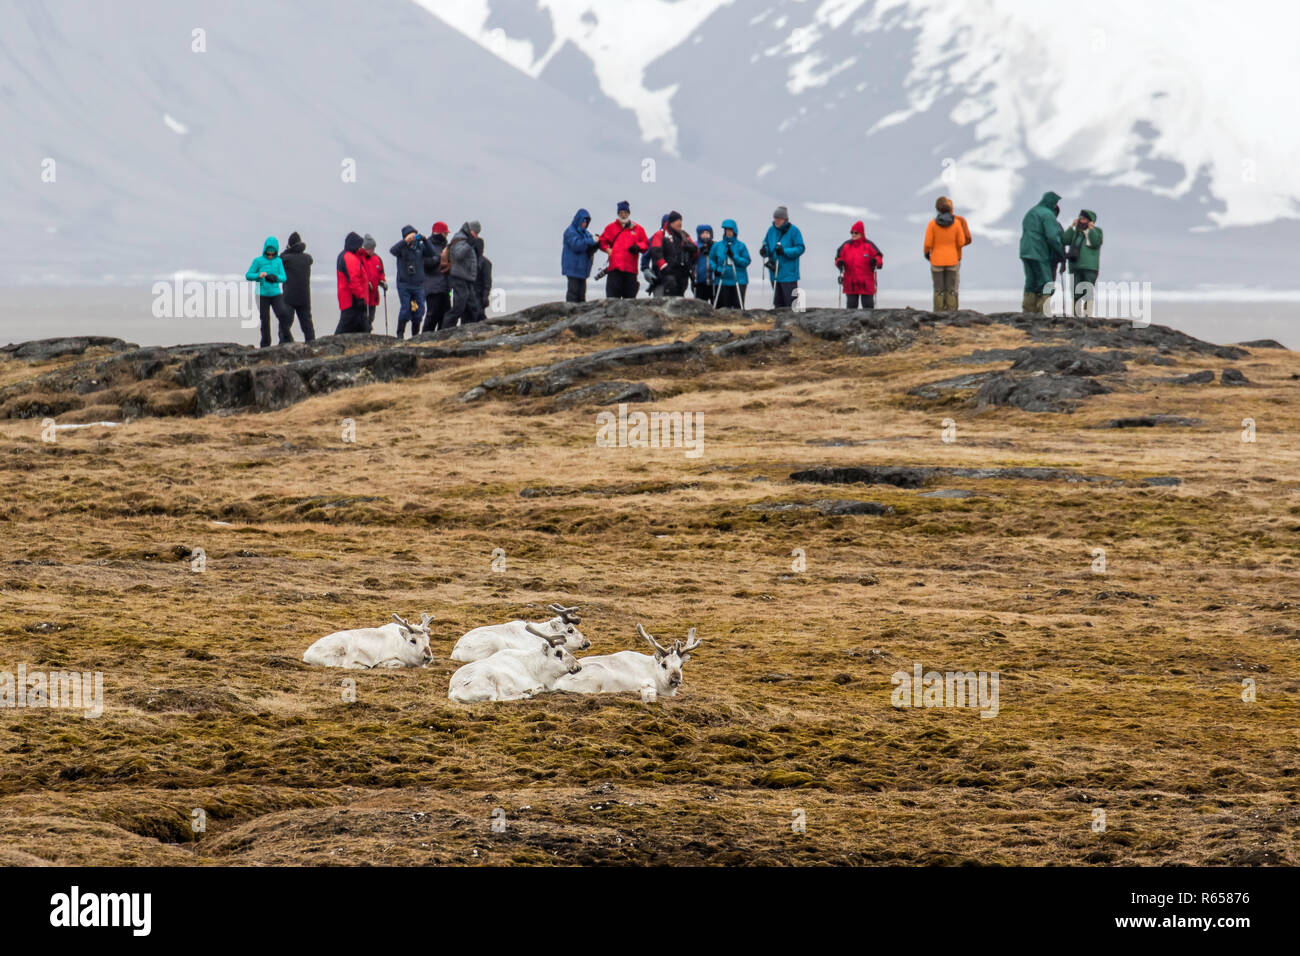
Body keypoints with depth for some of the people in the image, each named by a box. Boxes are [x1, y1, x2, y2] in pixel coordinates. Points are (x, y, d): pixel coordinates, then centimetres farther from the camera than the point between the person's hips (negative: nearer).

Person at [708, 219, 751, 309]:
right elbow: (711, 259, 13)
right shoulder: (717, 246, 7)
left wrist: (734, 257, -15)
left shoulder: (741, 246, 1)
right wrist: (715, 269, -5)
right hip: (722, 280, 2)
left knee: (738, 306, -6)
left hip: (739, 281, -2)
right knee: (723, 305, 2)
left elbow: (746, 261, -3)